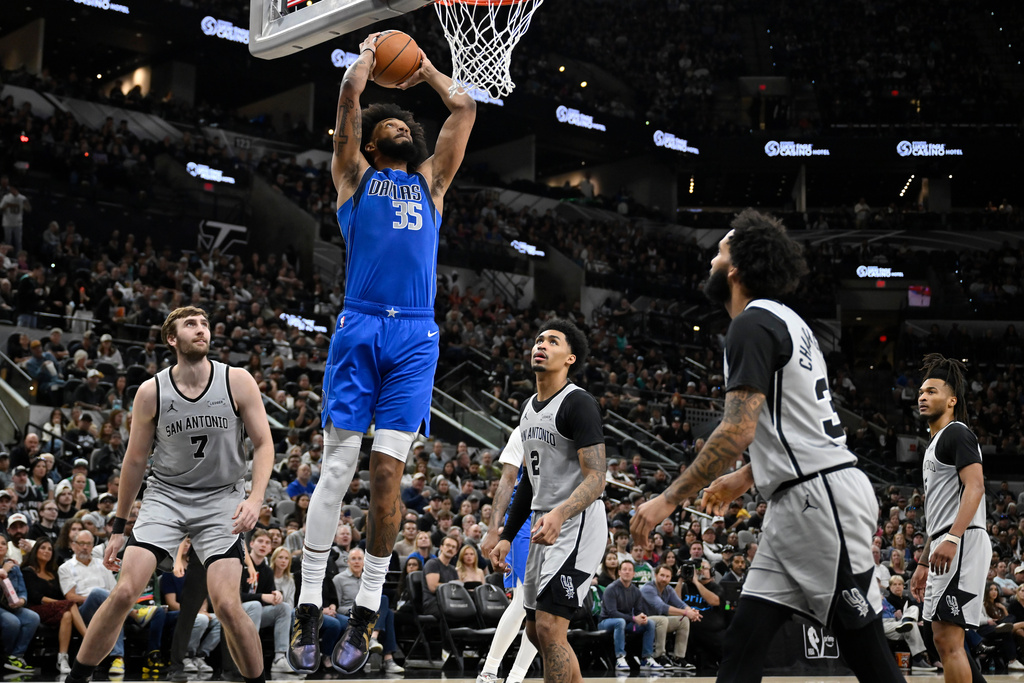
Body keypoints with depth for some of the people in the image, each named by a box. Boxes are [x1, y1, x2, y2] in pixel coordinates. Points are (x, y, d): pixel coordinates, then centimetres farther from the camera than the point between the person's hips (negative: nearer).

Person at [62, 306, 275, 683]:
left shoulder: (237, 382, -8)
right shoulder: (151, 391, -5)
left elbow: (263, 444, -4)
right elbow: (135, 459, 5)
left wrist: (255, 499, -20)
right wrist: (118, 526, 8)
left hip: (221, 500, -1)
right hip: (165, 496, 1)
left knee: (227, 605, -13)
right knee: (124, 592, -12)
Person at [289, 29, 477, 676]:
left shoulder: (431, 181, 23)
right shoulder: (355, 175, 15)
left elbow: (465, 109, 20)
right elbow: (349, 96, 5)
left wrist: (426, 70, 31)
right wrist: (367, 56, 20)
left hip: (415, 337, 2)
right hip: (359, 328, -2)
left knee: (387, 473, -3)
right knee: (337, 469, -4)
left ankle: (366, 614, 2)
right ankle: (309, 610, 1)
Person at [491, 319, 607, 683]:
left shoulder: (578, 403, -14)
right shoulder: (530, 408, 14)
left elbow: (596, 479, -21)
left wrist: (560, 514, -39)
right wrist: (507, 536, 18)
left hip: (578, 526, -10)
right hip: (545, 527, 10)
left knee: (549, 628, -16)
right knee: (535, 631, 13)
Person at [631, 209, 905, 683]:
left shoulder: (751, 323, -12)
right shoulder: (785, 322, 18)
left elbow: (737, 431, -22)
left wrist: (669, 499, -18)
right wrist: (743, 479, 33)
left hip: (822, 500, -10)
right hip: (799, 504, 10)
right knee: (744, 639, 7)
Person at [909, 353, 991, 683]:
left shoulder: (957, 433, -5)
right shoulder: (936, 444, 25)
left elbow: (975, 487, -19)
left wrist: (952, 538, -30)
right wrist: (923, 563, 26)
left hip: (963, 543, -11)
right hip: (946, 548, 11)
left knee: (948, 638, -14)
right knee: (944, 639, 11)